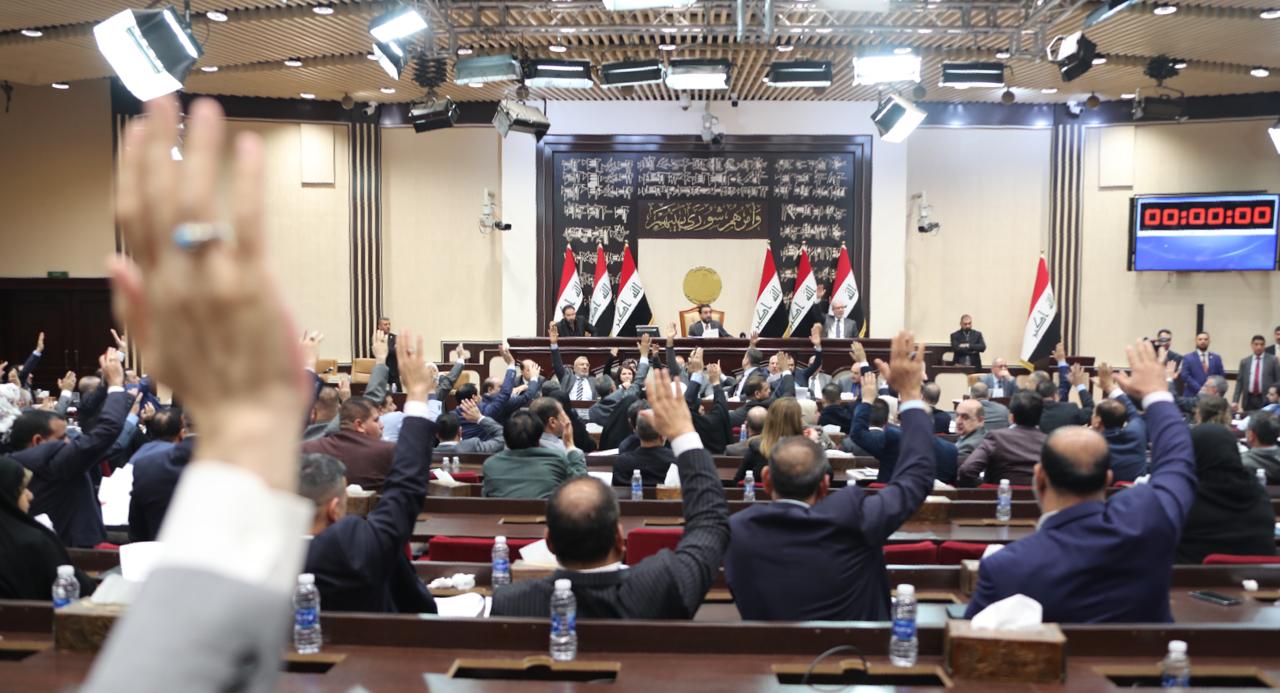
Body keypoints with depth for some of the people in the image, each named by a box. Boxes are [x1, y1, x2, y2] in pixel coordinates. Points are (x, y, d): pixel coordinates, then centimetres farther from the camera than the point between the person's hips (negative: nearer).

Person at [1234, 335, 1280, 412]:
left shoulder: (1272, 360, 4)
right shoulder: (1244, 361, 11)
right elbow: (1239, 382, 9)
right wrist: (1235, 401, 1)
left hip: (1266, 400, -2)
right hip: (1249, 400, 2)